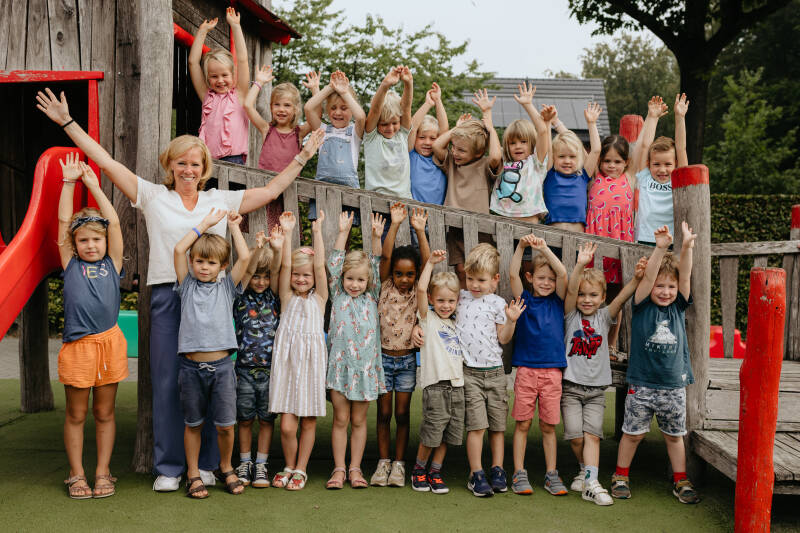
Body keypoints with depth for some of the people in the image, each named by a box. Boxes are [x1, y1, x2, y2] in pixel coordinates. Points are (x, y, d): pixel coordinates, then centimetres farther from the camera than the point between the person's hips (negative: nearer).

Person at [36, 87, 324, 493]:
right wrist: (67, 122, 6)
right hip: (167, 296, -1)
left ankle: (205, 464, 14)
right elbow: (107, 162, 8)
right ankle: (168, 467, 11)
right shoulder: (153, 196, 9)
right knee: (167, 381, 1)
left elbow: (271, 190, 17)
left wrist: (303, 155, 19)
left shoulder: (221, 201, 13)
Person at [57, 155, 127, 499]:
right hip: (77, 345, 0)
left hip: (109, 342, 1)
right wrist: (69, 182, 7)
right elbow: (63, 220, 6)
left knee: (104, 412, 9)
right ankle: (76, 474, 16)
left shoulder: (112, 264, 9)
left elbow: (114, 222, 5)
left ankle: (103, 472, 17)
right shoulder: (71, 265, 8)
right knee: (75, 414, 7)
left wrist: (93, 185, 11)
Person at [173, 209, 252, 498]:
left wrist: (234, 225, 7)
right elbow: (179, 249, -2)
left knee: (225, 424, 2)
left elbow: (245, 257, -3)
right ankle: (193, 474, 23)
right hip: (191, 366, 0)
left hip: (221, 365, 0)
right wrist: (206, 223, 3)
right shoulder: (187, 286, 8)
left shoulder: (226, 287, 9)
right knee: (193, 423, 9)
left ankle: (225, 468, 24)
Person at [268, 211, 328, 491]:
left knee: (308, 422, 5)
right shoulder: (287, 297, 9)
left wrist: (317, 232, -3)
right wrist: (287, 233, -6)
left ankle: (300, 469, 21)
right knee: (287, 426, -4)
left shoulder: (319, 297, 9)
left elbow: (320, 266, -2)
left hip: (311, 361, 0)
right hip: (286, 361, 0)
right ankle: (289, 467, 18)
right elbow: (285, 265, -1)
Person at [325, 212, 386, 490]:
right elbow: (334, 264, 0)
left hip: (366, 366, 1)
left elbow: (376, 266, 4)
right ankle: (339, 468, 11)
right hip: (341, 365, -1)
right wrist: (343, 232, -4)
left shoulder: (371, 298, 9)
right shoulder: (338, 296, 5)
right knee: (340, 419, 3)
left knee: (359, 420, 8)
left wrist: (376, 237, -4)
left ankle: (355, 468, 16)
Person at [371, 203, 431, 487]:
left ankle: (399, 463, 13)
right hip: (383, 357, 0)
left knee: (402, 413, 4)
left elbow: (427, 262, -12)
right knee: (384, 413, 5)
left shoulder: (417, 291, 0)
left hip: (407, 359, 0)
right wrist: (395, 225, -20)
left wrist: (420, 231, -20)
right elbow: (385, 256, -12)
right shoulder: (386, 287, -1)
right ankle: (383, 462, 13)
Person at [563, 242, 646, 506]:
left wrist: (636, 278, -29)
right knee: (575, 436, -5)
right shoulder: (571, 314, 1)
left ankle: (591, 483, -11)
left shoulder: (604, 316, 5)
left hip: (597, 388, 1)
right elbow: (570, 290, -16)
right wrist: (580, 266, -32)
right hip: (571, 385, -1)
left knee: (592, 434, -7)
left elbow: (622, 297, -10)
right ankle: (585, 469, 20)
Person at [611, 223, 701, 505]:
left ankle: (680, 481, 27)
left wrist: (687, 247, -26)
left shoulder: (678, 307, 4)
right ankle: (621, 476, 24)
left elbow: (685, 276, -10)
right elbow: (647, 277, -19)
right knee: (633, 433, 8)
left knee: (675, 435, 14)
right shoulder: (642, 307, -4)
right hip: (641, 384, -2)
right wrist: (660, 248, -32)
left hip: (674, 385, 3)